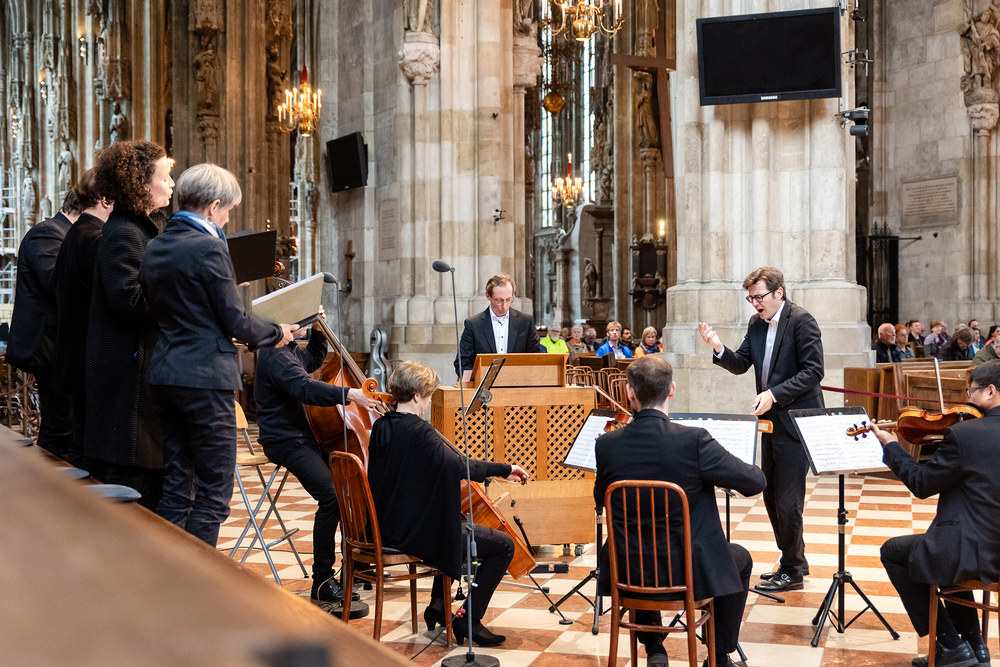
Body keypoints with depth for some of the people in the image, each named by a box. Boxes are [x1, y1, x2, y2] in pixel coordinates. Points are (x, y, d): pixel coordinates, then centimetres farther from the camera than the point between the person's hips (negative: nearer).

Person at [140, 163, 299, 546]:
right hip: (205, 377, -8)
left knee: (176, 487, 14)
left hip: (163, 374, 8)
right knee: (215, 490, 0)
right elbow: (235, 321, -13)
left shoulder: (154, 248, 11)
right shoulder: (208, 247, -14)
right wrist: (276, 333, 5)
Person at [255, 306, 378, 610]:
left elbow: (313, 360, 35)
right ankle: (322, 581, -20)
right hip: (284, 440, -11)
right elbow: (304, 387, -33)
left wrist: (318, 330, 19)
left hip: (303, 434, 11)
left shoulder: (290, 349, 15)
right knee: (331, 496, -26)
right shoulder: (274, 354, -18)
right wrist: (347, 394, -43)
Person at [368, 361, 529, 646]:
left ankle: (438, 605, 35)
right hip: (416, 534, -10)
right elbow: (461, 466, -33)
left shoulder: (381, 427, 4)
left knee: (455, 525, 37)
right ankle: (468, 618, 1)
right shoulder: (419, 432, -21)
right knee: (503, 545, -3)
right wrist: (505, 469, -24)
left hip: (389, 527, 10)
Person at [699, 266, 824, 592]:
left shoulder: (802, 321, -13)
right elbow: (741, 365, 10)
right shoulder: (756, 324, 10)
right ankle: (795, 559, 30)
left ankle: (791, 571, 7)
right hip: (771, 420, 9)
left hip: (796, 421, -9)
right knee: (771, 496, 16)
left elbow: (813, 371, -18)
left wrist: (774, 394, -24)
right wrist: (719, 349, -10)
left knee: (787, 499, -5)